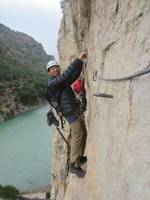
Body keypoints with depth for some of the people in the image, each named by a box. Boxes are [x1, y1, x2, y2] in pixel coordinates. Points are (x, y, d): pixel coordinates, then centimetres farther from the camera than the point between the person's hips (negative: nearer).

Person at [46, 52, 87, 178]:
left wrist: (81, 62, 3)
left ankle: (80, 157, 26)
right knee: (77, 135, -12)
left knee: (83, 133, 13)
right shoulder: (52, 83, -15)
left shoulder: (63, 81, 13)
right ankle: (74, 165, -6)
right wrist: (79, 60, -26)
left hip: (76, 110, 9)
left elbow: (74, 76, 14)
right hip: (70, 112, -9)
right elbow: (67, 74, -26)